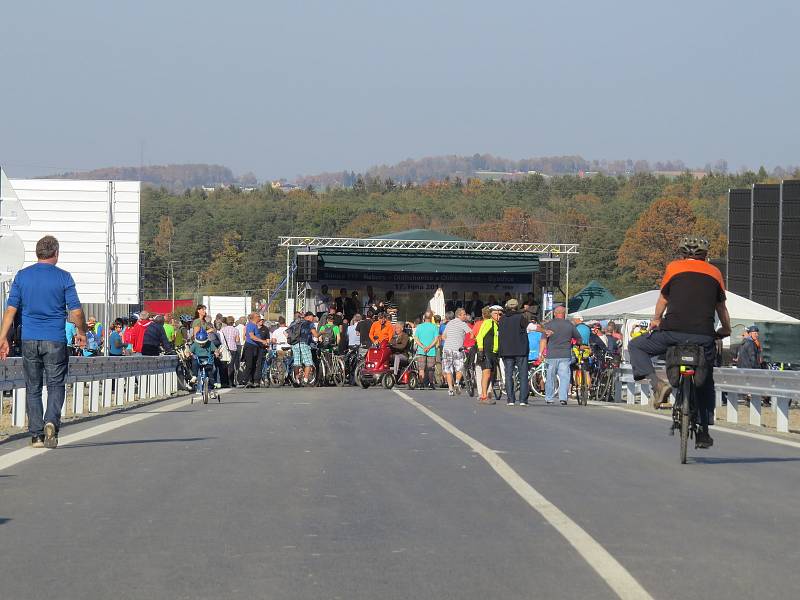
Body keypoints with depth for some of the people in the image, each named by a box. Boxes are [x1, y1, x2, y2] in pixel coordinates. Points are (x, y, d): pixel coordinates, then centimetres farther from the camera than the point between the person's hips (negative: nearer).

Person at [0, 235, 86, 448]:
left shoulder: (22, 276, 4)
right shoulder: (63, 277, -3)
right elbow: (76, 311, -4)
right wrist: (81, 333, 13)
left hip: (29, 340, 2)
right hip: (55, 341, -2)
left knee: (33, 388, 10)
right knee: (55, 385, 6)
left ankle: (36, 435, 7)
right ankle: (51, 421, -17)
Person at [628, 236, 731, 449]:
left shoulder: (673, 268, 11)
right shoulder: (714, 272, 15)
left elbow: (663, 299, 21)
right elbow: (721, 307, 21)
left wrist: (656, 320, 40)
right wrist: (726, 329, 38)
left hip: (674, 331, -2)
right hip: (704, 336, 2)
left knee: (636, 346, 19)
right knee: (705, 383, 19)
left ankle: (657, 383, -3)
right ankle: (703, 433, 17)